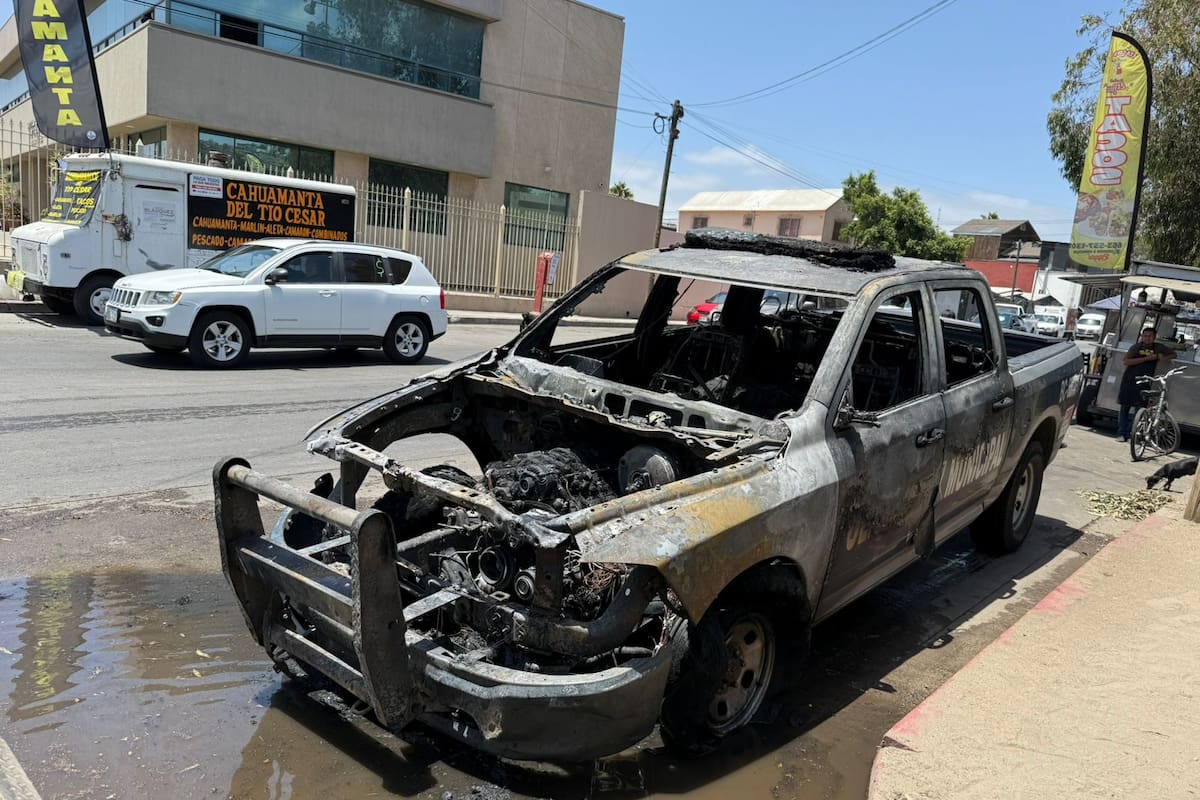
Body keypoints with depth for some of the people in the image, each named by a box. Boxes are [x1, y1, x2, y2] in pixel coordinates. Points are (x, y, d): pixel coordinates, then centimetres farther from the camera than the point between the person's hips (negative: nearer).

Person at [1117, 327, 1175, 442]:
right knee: (1125, 407, 2)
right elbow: (1126, 361, -9)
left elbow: (1173, 354, 19)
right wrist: (1146, 358, -15)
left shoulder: (1158, 347, 7)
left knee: (1137, 408, -6)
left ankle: (1129, 434, -1)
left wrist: (1164, 358, -3)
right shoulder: (1136, 347, 2)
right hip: (1129, 380, 0)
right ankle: (1121, 433, 6)